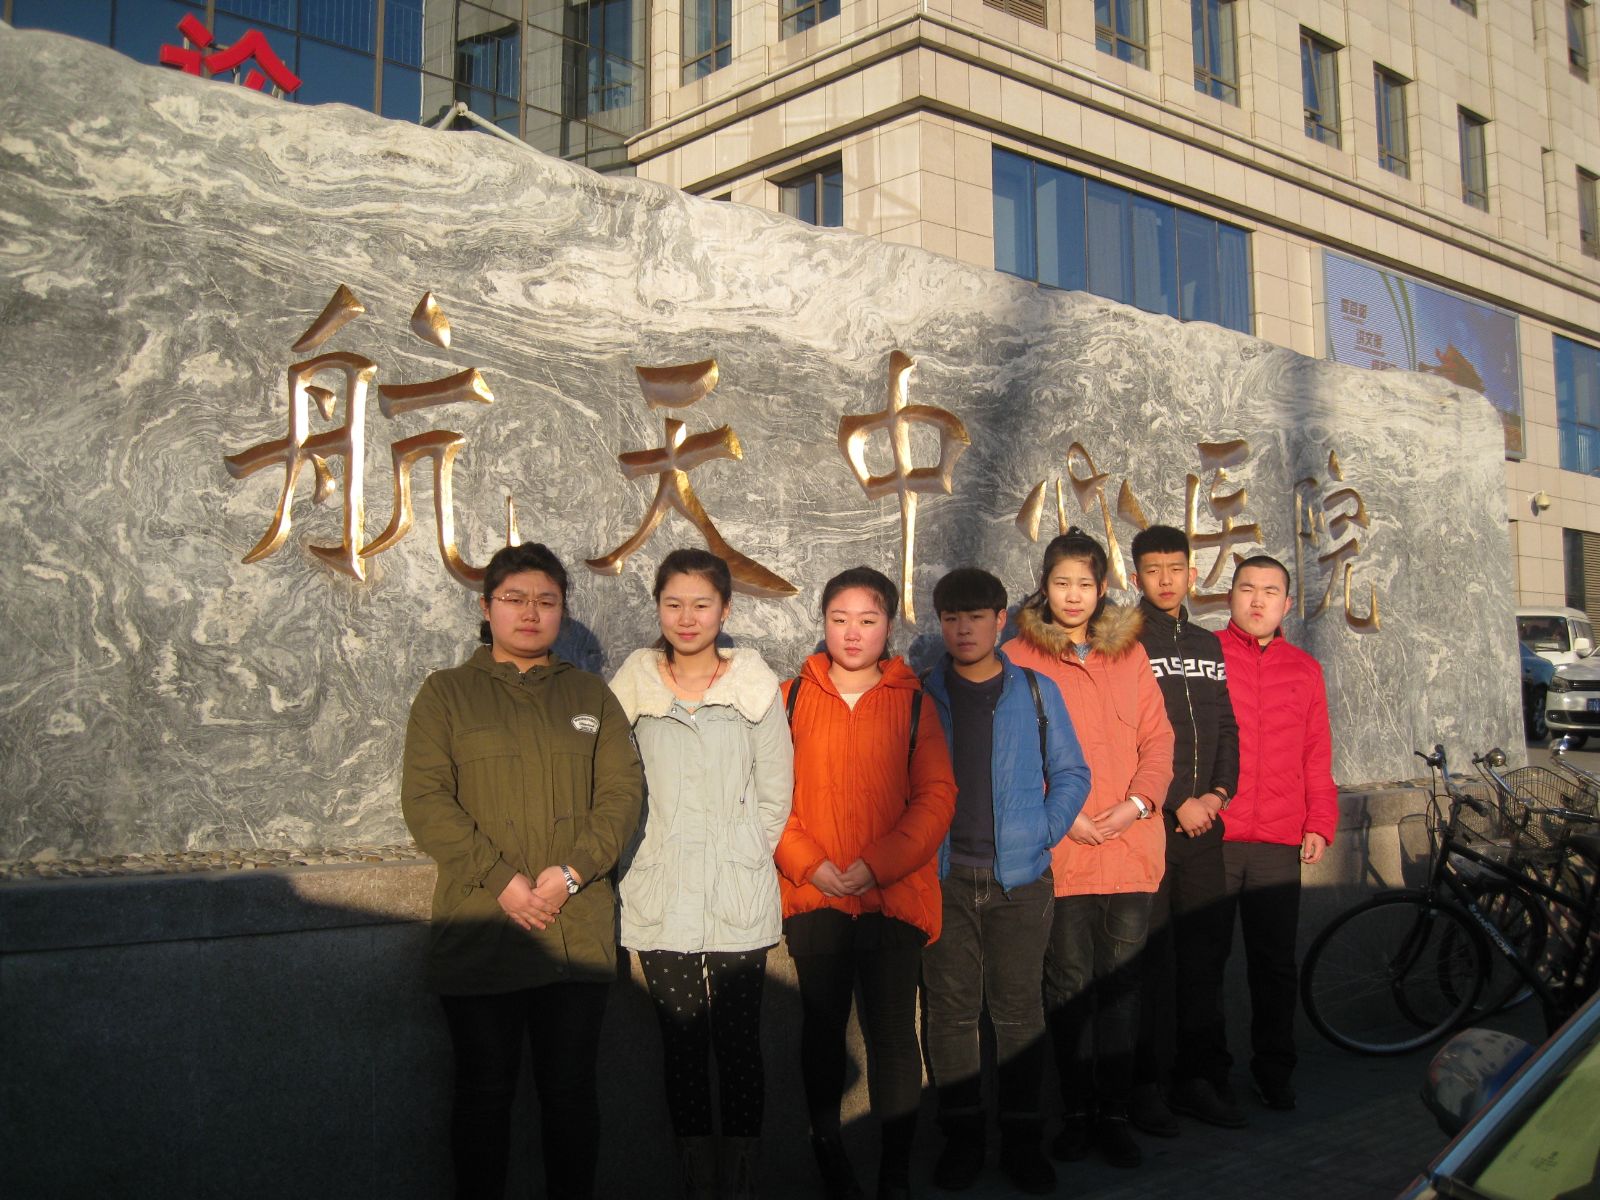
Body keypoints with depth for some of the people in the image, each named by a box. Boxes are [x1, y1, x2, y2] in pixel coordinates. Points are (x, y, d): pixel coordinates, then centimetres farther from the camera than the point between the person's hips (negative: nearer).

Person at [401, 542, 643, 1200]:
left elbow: (623, 789, 4)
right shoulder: (446, 692, 4)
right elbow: (424, 798, -6)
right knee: (484, 1094, 8)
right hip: (478, 939, -2)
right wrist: (500, 879, -16)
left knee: (571, 1090, 11)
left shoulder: (590, 694, 12)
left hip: (579, 935, 2)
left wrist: (572, 871, -12)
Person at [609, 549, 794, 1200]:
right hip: (660, 900, 2)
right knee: (681, 1045, 9)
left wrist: (742, 857, 1)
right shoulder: (634, 686, 4)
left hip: (740, 904, -1)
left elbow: (775, 794, 3)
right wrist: (643, 858, 2)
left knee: (739, 1044, 3)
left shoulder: (754, 685, -1)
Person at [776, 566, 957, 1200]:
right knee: (821, 1028, 12)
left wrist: (876, 865, -13)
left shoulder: (913, 702, 3)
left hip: (896, 897, -1)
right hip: (813, 897, 1)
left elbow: (936, 796, -3)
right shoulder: (792, 697, 3)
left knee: (893, 1035, 3)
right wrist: (809, 863, -11)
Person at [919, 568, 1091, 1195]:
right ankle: (961, 1135, 18)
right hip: (943, 877, 1)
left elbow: (1071, 774, 8)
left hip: (1020, 877, 0)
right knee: (950, 1008, 5)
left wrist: (1043, 835, -2)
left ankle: (1022, 1137, 17)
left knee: (1018, 1008, 4)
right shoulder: (921, 695, 6)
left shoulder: (1036, 691, 5)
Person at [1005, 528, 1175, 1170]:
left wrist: (1139, 801, -6)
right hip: (1060, 850, -2)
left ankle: (1114, 1113, 18)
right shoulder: (1022, 657, 0)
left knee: (1121, 983, 7)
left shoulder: (1130, 652, 11)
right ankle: (1077, 1111, 18)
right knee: (1069, 984, 4)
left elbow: (1157, 737, 9)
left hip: (1130, 845, 3)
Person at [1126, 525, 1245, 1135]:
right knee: (1149, 954, -3)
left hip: (1204, 822, 6)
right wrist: (1176, 803, -10)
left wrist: (1217, 794, 0)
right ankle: (1146, 1085, 6)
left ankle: (1199, 1077, 19)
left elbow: (1226, 727, 16)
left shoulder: (1208, 645, 16)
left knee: (1204, 951, 9)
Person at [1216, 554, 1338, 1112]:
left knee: (1275, 962, 9)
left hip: (1280, 843, 3)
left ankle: (1274, 1068, 23)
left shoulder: (1305, 669, 13)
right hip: (1210, 836, -3)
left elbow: (1318, 755, 15)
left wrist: (1320, 823, 7)